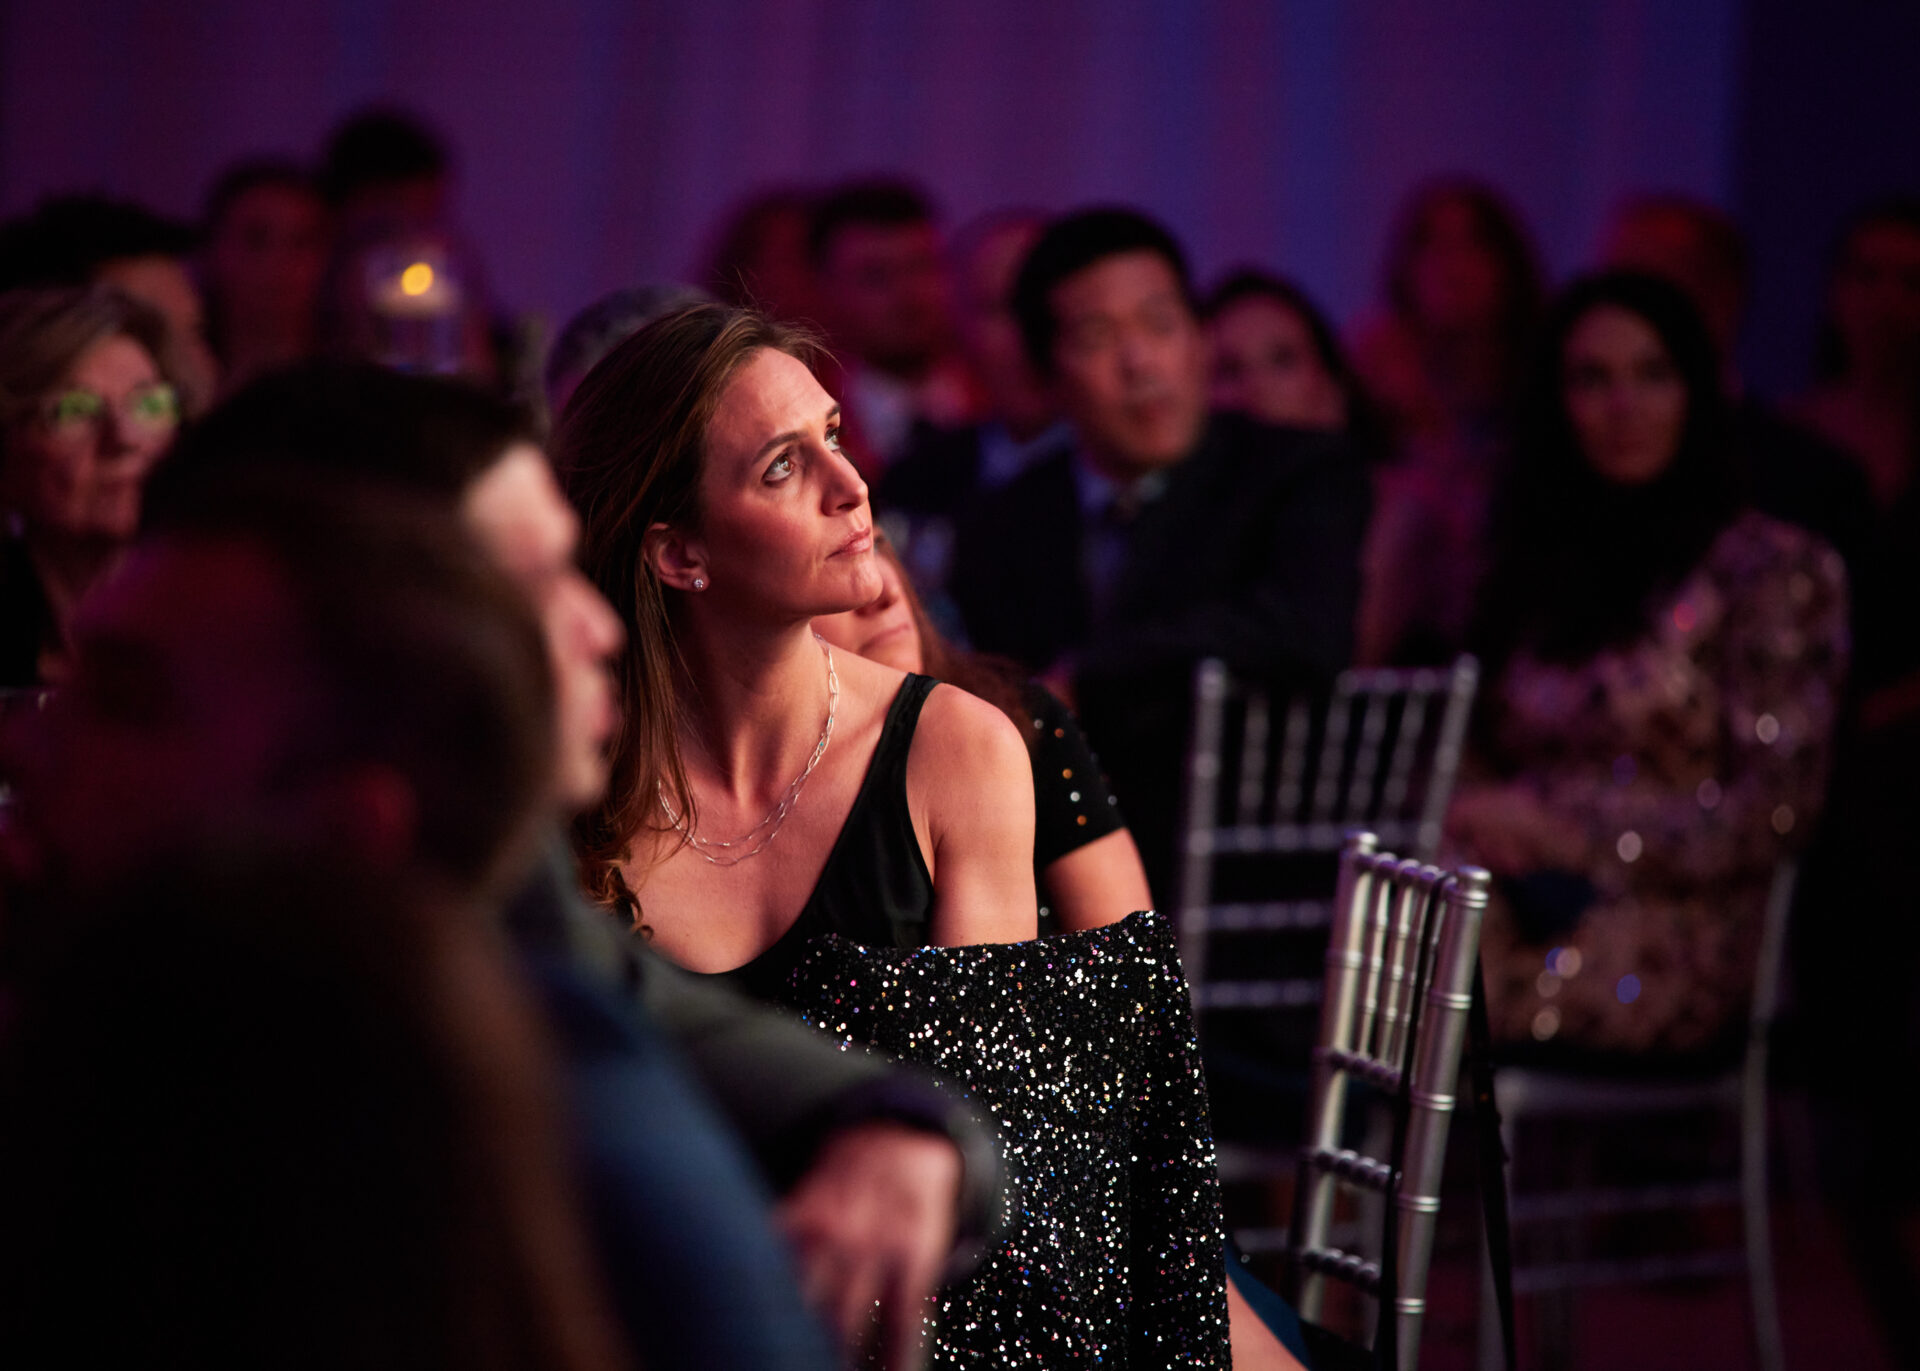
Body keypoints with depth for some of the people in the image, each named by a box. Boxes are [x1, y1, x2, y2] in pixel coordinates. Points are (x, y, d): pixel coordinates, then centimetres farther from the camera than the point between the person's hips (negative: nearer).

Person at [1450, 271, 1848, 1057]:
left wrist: (1558, 821, -12)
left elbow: (1775, 815, -6)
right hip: (1533, 899, 5)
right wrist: (1480, 818, -5)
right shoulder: (1543, 566, 22)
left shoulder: (1776, 567, 3)